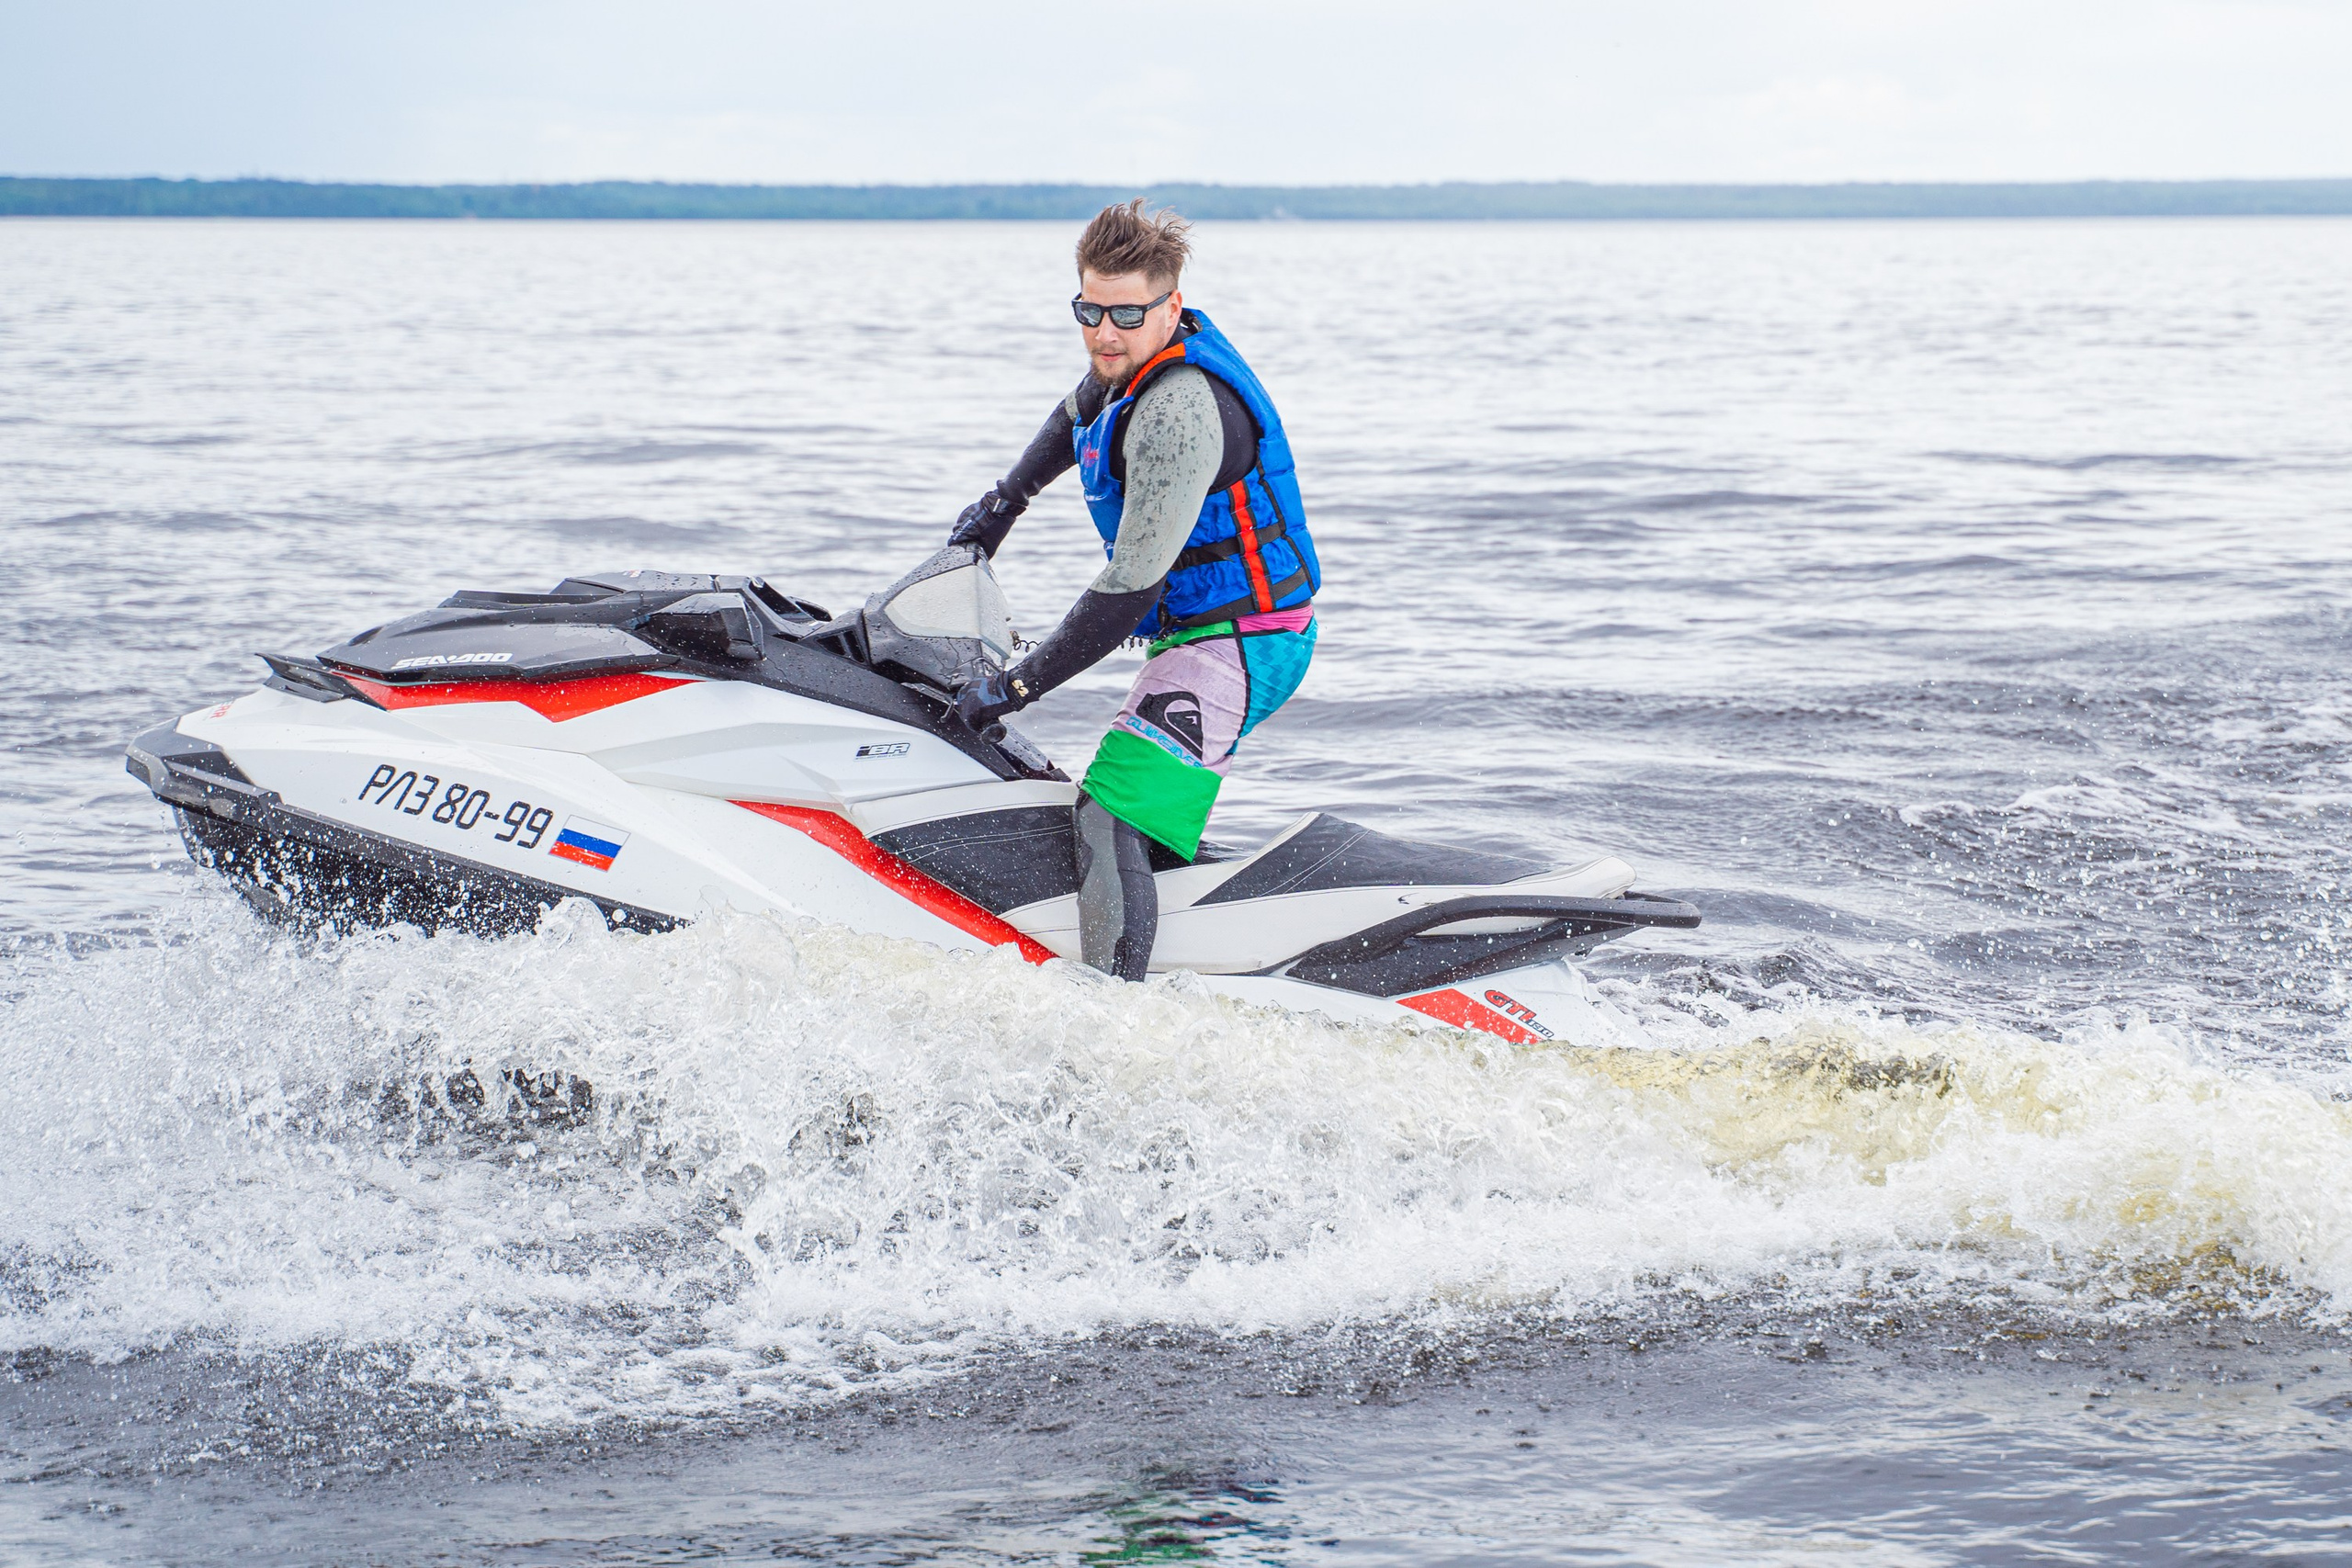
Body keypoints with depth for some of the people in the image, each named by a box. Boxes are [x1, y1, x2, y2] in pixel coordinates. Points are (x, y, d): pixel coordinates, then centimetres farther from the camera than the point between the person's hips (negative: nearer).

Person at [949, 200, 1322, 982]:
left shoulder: (1178, 412, -26)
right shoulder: (1134, 356, 5)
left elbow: (1131, 588, -27)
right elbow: (1077, 415, 33)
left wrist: (1018, 684, -23)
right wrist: (1004, 500, 30)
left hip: (1236, 645, -11)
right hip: (1209, 632, 11)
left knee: (1109, 821, -24)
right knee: (1151, 828, 22)